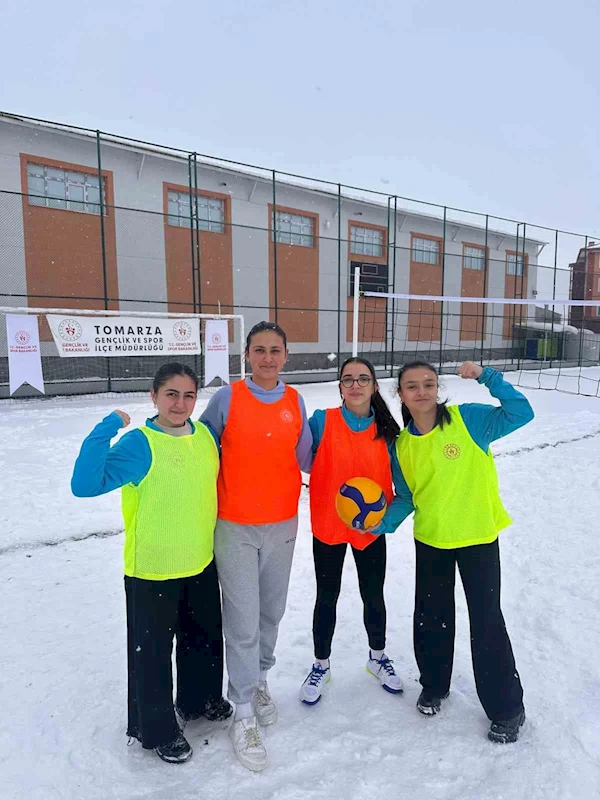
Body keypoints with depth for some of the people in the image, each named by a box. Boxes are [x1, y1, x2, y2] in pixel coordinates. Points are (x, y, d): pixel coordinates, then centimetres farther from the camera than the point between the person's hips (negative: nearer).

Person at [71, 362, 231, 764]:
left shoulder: (206, 435, -2)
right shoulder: (139, 444, -20)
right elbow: (85, 485, -30)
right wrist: (106, 429, -33)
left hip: (201, 562, 6)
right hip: (152, 569, -6)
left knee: (206, 635, 23)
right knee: (153, 649, 13)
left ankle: (201, 698, 51)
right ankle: (157, 728, 38)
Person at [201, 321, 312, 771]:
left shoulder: (296, 402, 0)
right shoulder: (226, 398, -9)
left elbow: (307, 459, 8)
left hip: (283, 526, 4)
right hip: (235, 527, -3)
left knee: (272, 613, 19)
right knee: (243, 622, 2)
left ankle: (259, 682, 44)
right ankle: (244, 716, 23)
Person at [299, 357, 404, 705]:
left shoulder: (386, 430, -4)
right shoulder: (322, 421, -11)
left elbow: (397, 481, 0)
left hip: (372, 529, 2)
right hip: (328, 526, -1)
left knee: (373, 596, 17)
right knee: (327, 598, 13)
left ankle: (378, 657, 45)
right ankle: (321, 665, 37)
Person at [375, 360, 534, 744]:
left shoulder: (468, 418, -14)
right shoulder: (400, 445, -5)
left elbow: (521, 413, -21)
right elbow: (406, 498, 2)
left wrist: (488, 377, -27)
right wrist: (384, 523, -14)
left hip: (478, 536, -3)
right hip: (430, 540, 4)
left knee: (486, 622, 5)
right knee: (431, 617, 17)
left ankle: (507, 709, 29)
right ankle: (434, 685, 43)